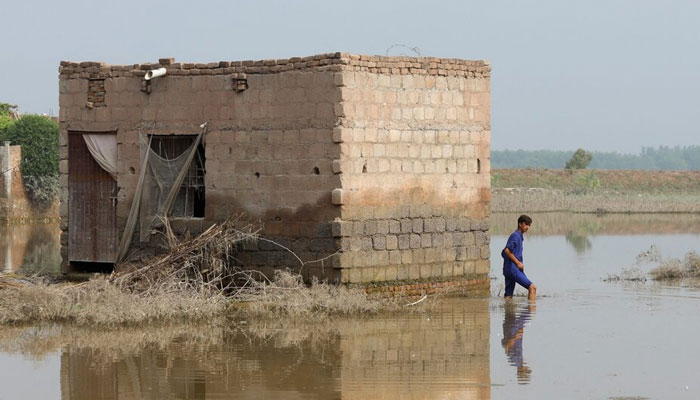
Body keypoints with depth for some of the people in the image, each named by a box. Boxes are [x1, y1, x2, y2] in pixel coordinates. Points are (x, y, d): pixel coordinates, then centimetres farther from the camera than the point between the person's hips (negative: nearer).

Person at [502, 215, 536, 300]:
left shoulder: (519, 236, 22)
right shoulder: (516, 236, -8)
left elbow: (503, 253, 27)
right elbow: (507, 251, -20)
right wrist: (518, 262, -14)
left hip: (508, 270, 10)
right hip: (513, 269, -10)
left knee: (508, 297, 7)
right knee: (532, 287, -13)